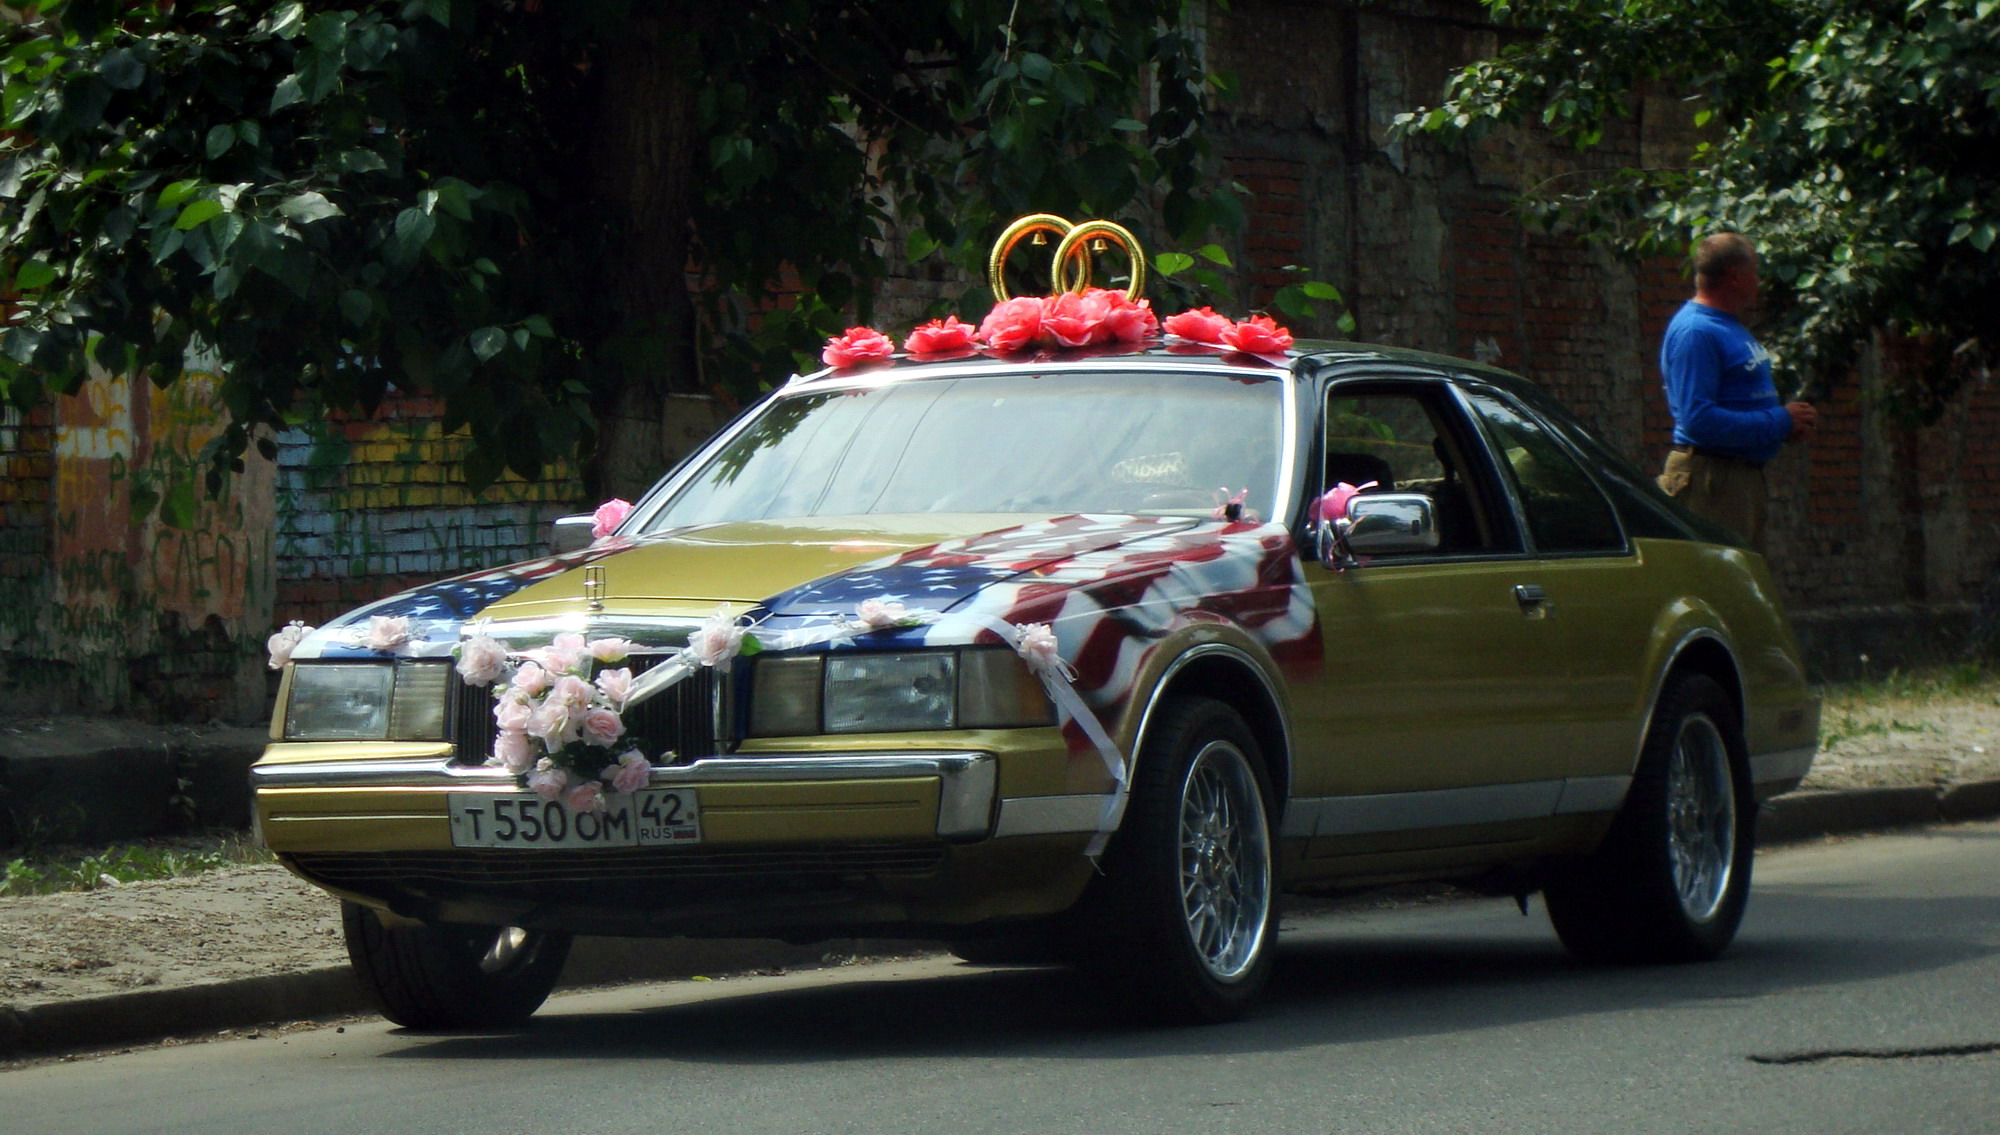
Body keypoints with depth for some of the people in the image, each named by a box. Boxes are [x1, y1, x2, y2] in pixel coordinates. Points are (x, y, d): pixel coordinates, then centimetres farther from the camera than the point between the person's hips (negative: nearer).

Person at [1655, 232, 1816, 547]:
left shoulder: (1731, 327, 17)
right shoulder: (1695, 331, -16)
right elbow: (1699, 420, -25)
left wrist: (1789, 419, 7)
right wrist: (1780, 422, -19)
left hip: (1746, 473, 11)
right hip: (1712, 478, -11)